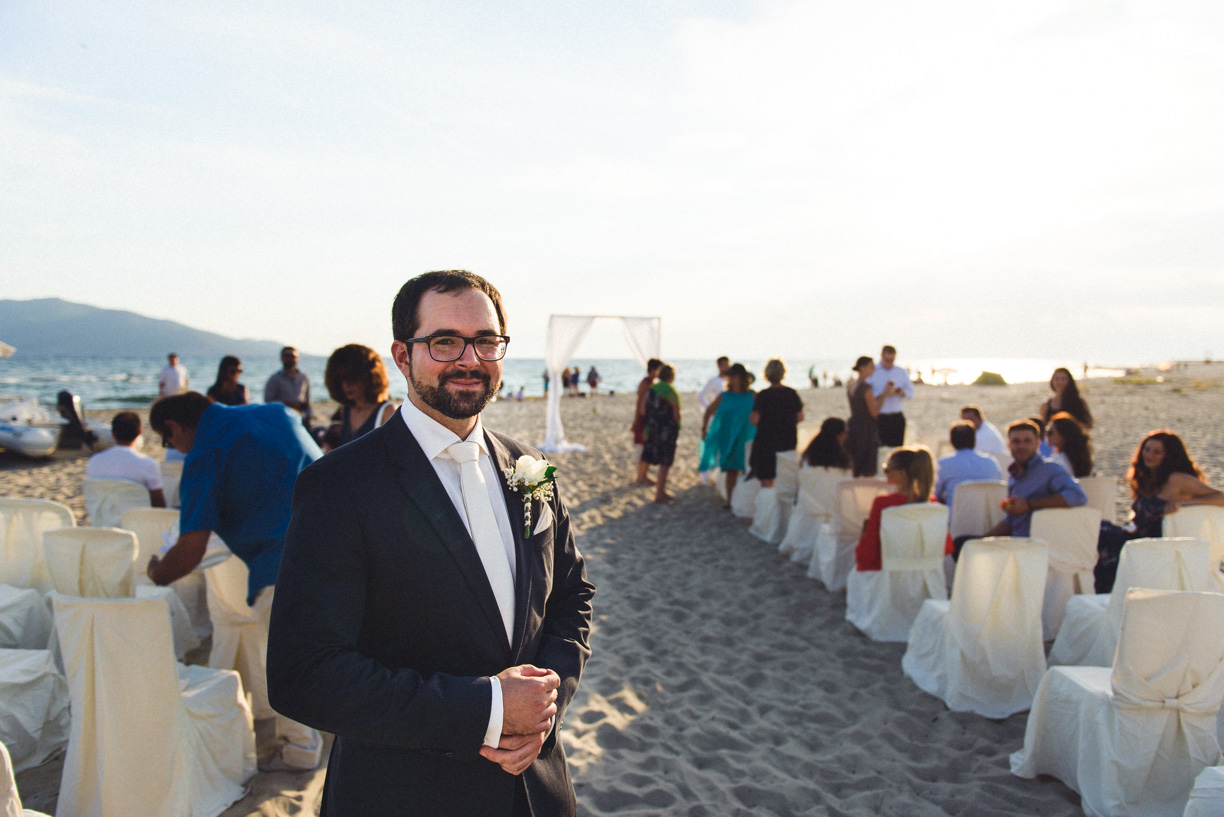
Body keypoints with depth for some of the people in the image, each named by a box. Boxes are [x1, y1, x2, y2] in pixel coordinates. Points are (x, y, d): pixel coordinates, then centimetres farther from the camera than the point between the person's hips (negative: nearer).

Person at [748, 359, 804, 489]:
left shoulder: (763, 395, -13)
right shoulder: (792, 394, 0)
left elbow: (754, 420, -15)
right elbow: (800, 418, 6)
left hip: (767, 442, -4)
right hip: (789, 442, 4)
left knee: (767, 480, 1)